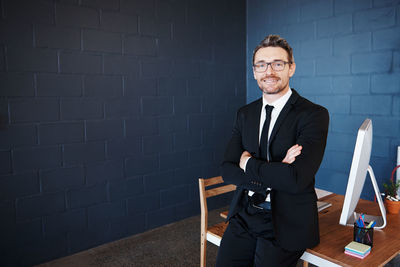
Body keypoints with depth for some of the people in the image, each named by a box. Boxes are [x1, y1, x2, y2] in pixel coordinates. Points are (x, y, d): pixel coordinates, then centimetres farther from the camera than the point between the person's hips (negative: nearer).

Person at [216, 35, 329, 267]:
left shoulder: (313, 115, -10)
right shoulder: (245, 114, 7)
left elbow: (297, 178, -23)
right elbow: (227, 170, -1)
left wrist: (248, 163, -10)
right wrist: (274, 171, -16)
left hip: (286, 224, -4)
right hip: (244, 215, 4)